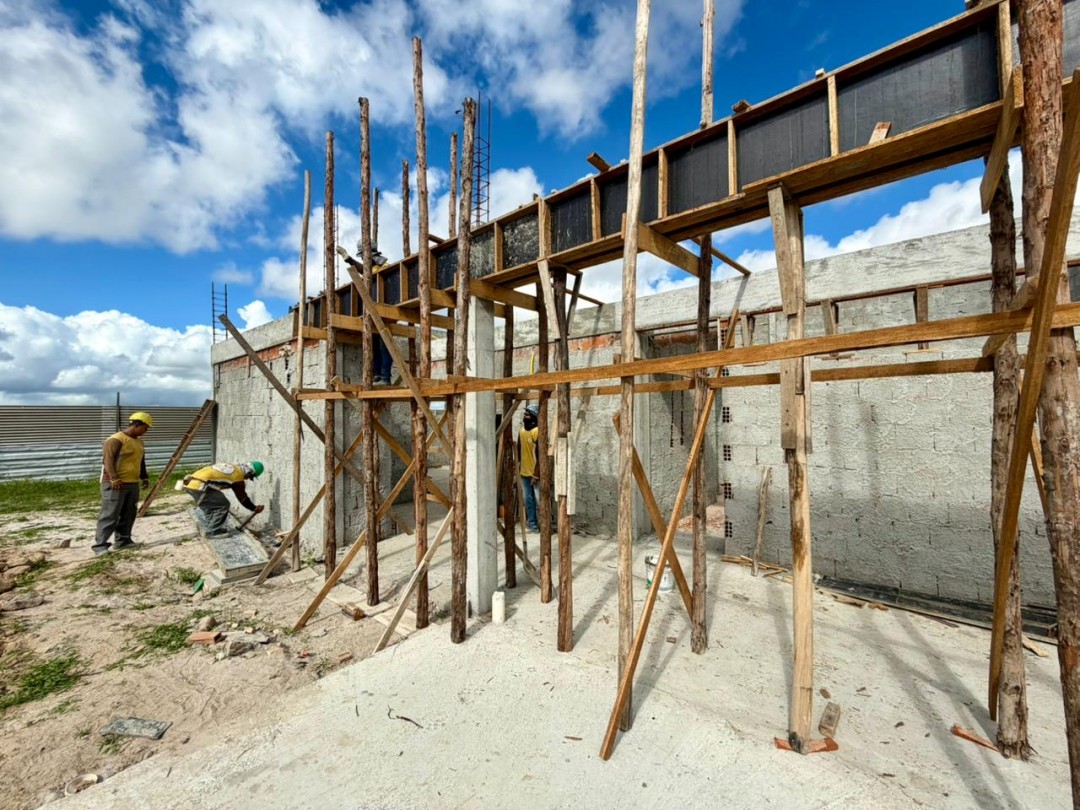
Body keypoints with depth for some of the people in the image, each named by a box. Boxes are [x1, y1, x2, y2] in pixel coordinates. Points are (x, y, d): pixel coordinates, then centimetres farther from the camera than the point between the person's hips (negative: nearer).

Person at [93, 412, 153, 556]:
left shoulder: (139, 441, 16)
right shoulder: (116, 439, -12)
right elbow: (108, 460, -20)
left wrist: (144, 477, 18)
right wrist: (114, 479, -26)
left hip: (133, 484, 9)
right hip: (115, 484, -9)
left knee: (128, 515, 12)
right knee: (110, 516, -7)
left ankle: (123, 540, 21)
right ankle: (100, 545, -2)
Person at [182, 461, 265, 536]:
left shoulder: (232, 467, 18)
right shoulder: (238, 477, -4)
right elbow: (243, 498, 6)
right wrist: (254, 508, 18)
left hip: (191, 482, 9)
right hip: (199, 485, -9)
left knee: (208, 505, 25)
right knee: (223, 505, 0)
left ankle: (208, 528, 32)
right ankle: (213, 531, 7)